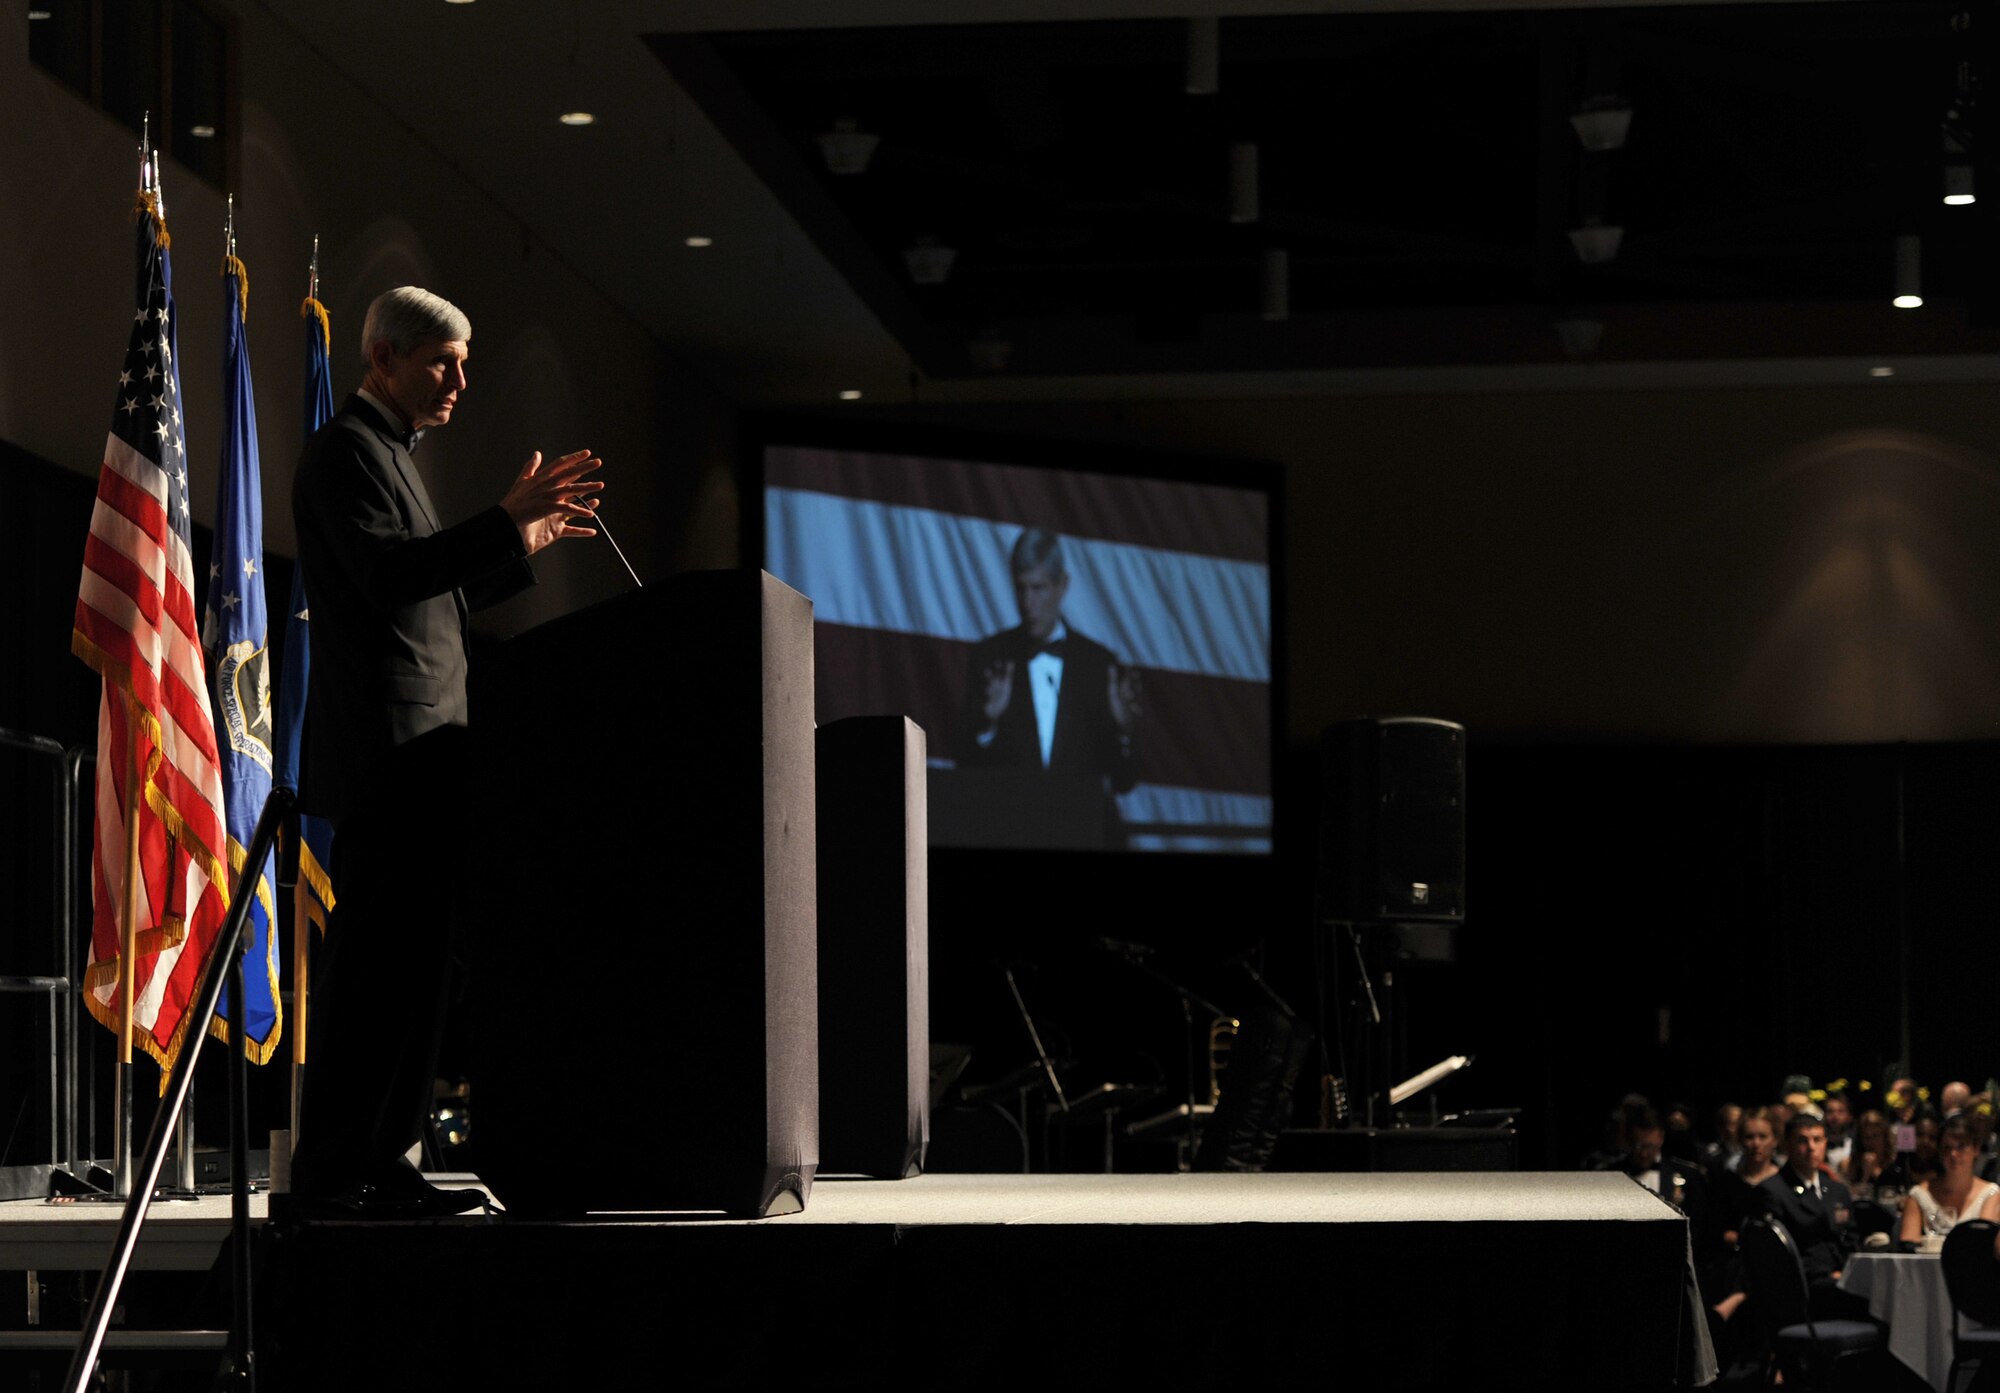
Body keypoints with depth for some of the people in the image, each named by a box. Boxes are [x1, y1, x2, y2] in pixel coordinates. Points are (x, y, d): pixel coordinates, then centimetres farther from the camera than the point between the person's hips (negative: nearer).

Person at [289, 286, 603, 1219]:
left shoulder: (387, 454, 25)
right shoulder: (346, 450, -7)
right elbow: (387, 575, -21)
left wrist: (524, 546, 19)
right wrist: (505, 522, -24)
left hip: (418, 757, 10)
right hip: (386, 753, -10)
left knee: (413, 963, 8)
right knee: (373, 963, -11)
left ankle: (379, 1163, 11)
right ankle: (331, 1174, -11)